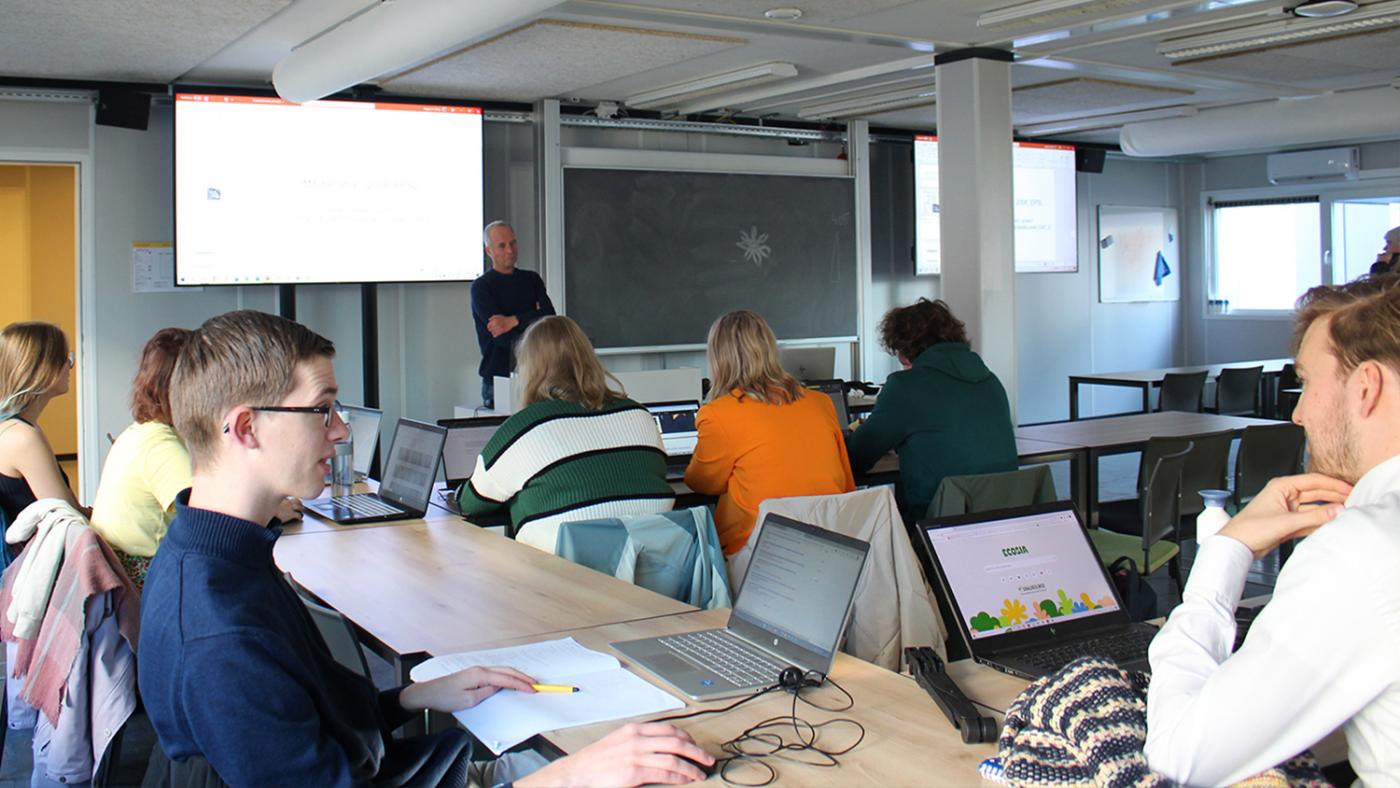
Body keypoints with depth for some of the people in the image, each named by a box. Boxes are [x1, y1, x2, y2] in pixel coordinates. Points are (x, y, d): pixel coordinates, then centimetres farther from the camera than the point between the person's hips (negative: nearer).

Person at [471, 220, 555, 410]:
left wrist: (514, 321, -14)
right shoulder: (481, 287, -1)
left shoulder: (531, 279, 15)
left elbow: (550, 318, -2)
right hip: (499, 378, -3)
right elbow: (502, 337, -11)